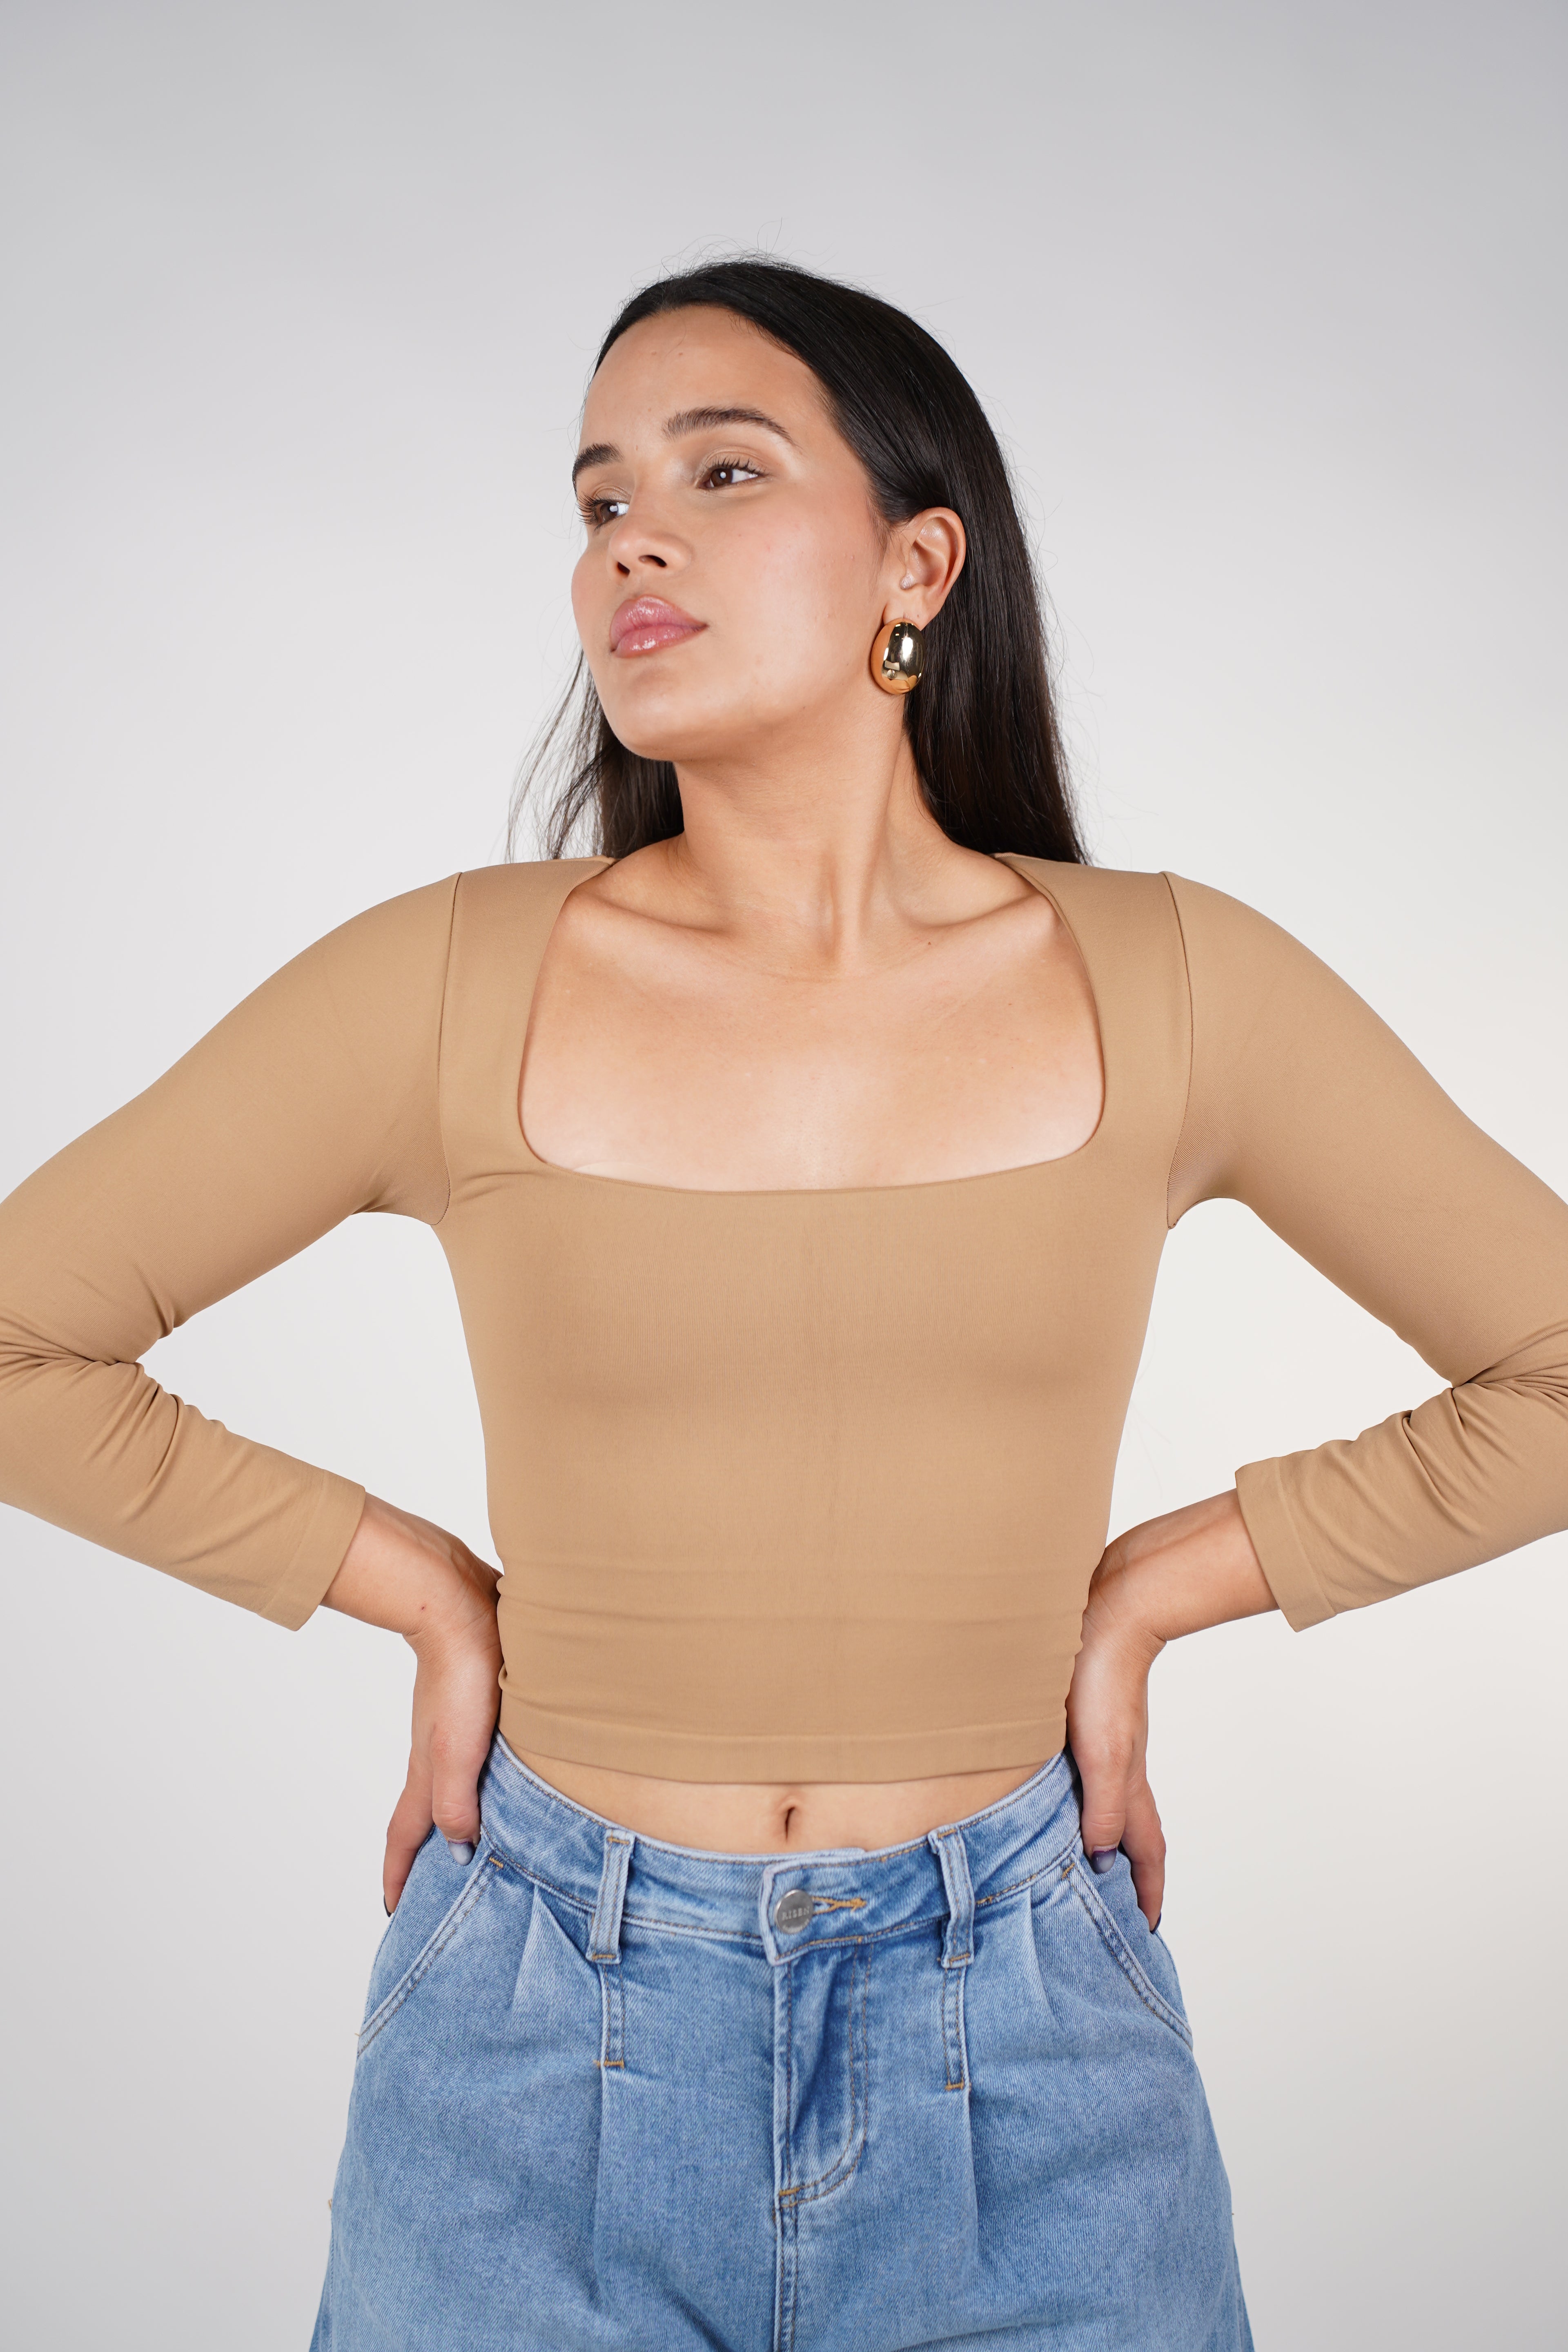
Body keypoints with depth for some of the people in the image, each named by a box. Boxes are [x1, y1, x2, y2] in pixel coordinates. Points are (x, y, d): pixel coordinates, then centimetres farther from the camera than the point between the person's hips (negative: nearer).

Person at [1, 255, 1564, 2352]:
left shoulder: (1171, 985, -7)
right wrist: (424, 1596, -2)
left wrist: (1146, 1594, -2)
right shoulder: (453, 982, -8)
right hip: (545, 2044, 0)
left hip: (1026, 2060, 1)